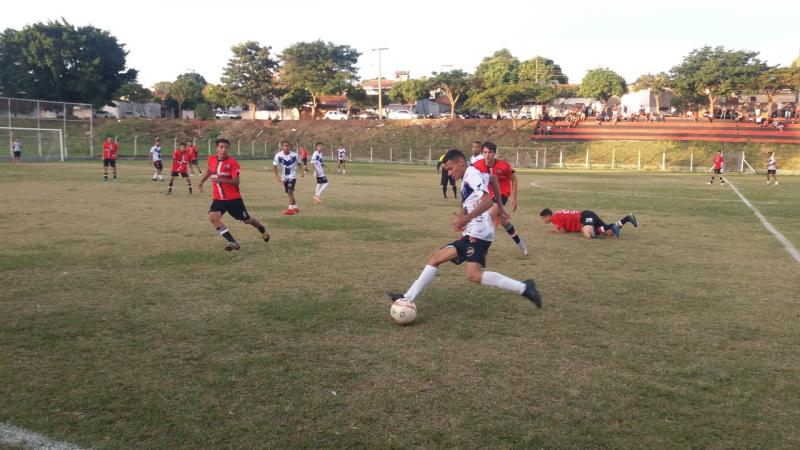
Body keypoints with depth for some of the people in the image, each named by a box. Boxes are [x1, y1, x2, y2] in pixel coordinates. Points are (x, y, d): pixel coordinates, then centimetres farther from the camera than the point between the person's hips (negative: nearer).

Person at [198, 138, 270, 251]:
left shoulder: (232, 162, -17)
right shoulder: (211, 159, 0)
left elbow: (236, 182, -22)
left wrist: (220, 180, -33)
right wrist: (201, 181, 25)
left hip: (233, 198, -4)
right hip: (218, 199, 4)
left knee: (246, 220, 12)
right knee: (213, 217, -22)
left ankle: (263, 231, 46)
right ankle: (233, 242, -17)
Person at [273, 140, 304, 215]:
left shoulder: (294, 155, -15)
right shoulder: (278, 155, -16)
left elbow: (299, 163, 3)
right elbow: (274, 166, -8)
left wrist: (302, 171, -5)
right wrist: (277, 176, -15)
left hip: (292, 176, -3)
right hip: (284, 177, 3)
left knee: (290, 192, -17)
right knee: (289, 193, 12)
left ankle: (290, 209, -15)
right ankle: (295, 207, 28)